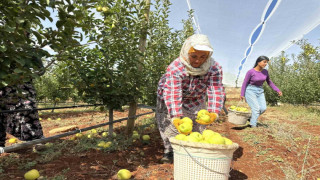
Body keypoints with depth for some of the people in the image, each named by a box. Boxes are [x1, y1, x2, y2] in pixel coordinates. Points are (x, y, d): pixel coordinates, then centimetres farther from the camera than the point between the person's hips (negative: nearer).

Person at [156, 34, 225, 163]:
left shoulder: (214, 68, -27)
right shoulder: (175, 68, -37)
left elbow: (216, 91, -34)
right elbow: (173, 94, -44)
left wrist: (213, 112, -50)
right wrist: (176, 117, -56)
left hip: (195, 99, 3)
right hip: (170, 99, -2)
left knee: (198, 125, 1)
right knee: (168, 123, -10)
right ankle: (169, 150, 10)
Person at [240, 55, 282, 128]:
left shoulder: (265, 72, 1)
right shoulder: (250, 72, -15)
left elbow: (269, 82, 11)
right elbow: (245, 83, -10)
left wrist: (278, 90, 5)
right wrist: (242, 94, -11)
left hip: (260, 91, 6)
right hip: (250, 90, -6)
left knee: (263, 108, -7)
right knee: (256, 108, -15)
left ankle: (252, 117, 17)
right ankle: (253, 126, -6)